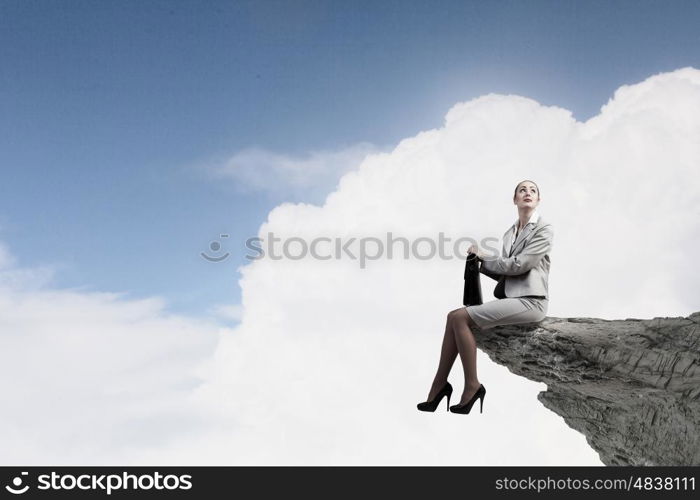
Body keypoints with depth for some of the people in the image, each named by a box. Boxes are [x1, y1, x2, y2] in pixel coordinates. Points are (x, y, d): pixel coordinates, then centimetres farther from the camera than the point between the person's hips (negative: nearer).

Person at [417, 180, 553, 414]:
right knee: (455, 317, -11)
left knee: (459, 317, -20)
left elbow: (518, 265, -14)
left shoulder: (544, 229, -5)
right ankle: (439, 385, -9)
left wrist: (483, 258, -2)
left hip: (530, 300, -7)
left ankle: (472, 386, -11)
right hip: (510, 297, 7)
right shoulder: (510, 233, 19)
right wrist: (480, 261, 0)